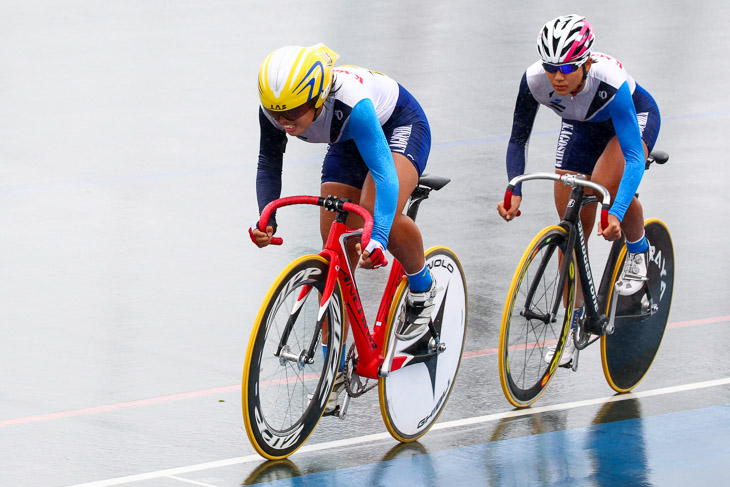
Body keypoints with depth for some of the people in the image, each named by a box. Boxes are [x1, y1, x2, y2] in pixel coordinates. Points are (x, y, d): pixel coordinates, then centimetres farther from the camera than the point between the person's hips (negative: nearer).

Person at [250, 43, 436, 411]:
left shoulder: (350, 103, -43)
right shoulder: (273, 110, -26)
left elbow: (383, 173, -48)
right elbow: (269, 163, -8)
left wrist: (378, 239, -61)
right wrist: (265, 220, -24)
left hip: (399, 124, -6)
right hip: (349, 143, 6)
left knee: (379, 211, -35)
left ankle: (423, 290, -6)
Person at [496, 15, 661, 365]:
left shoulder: (611, 81, -42)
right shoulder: (535, 81, -32)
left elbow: (633, 158, -43)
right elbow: (518, 139, -17)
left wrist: (617, 214, -55)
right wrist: (514, 192, -32)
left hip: (635, 116, -4)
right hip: (582, 126, 4)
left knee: (606, 184, -34)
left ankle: (638, 254, -4)